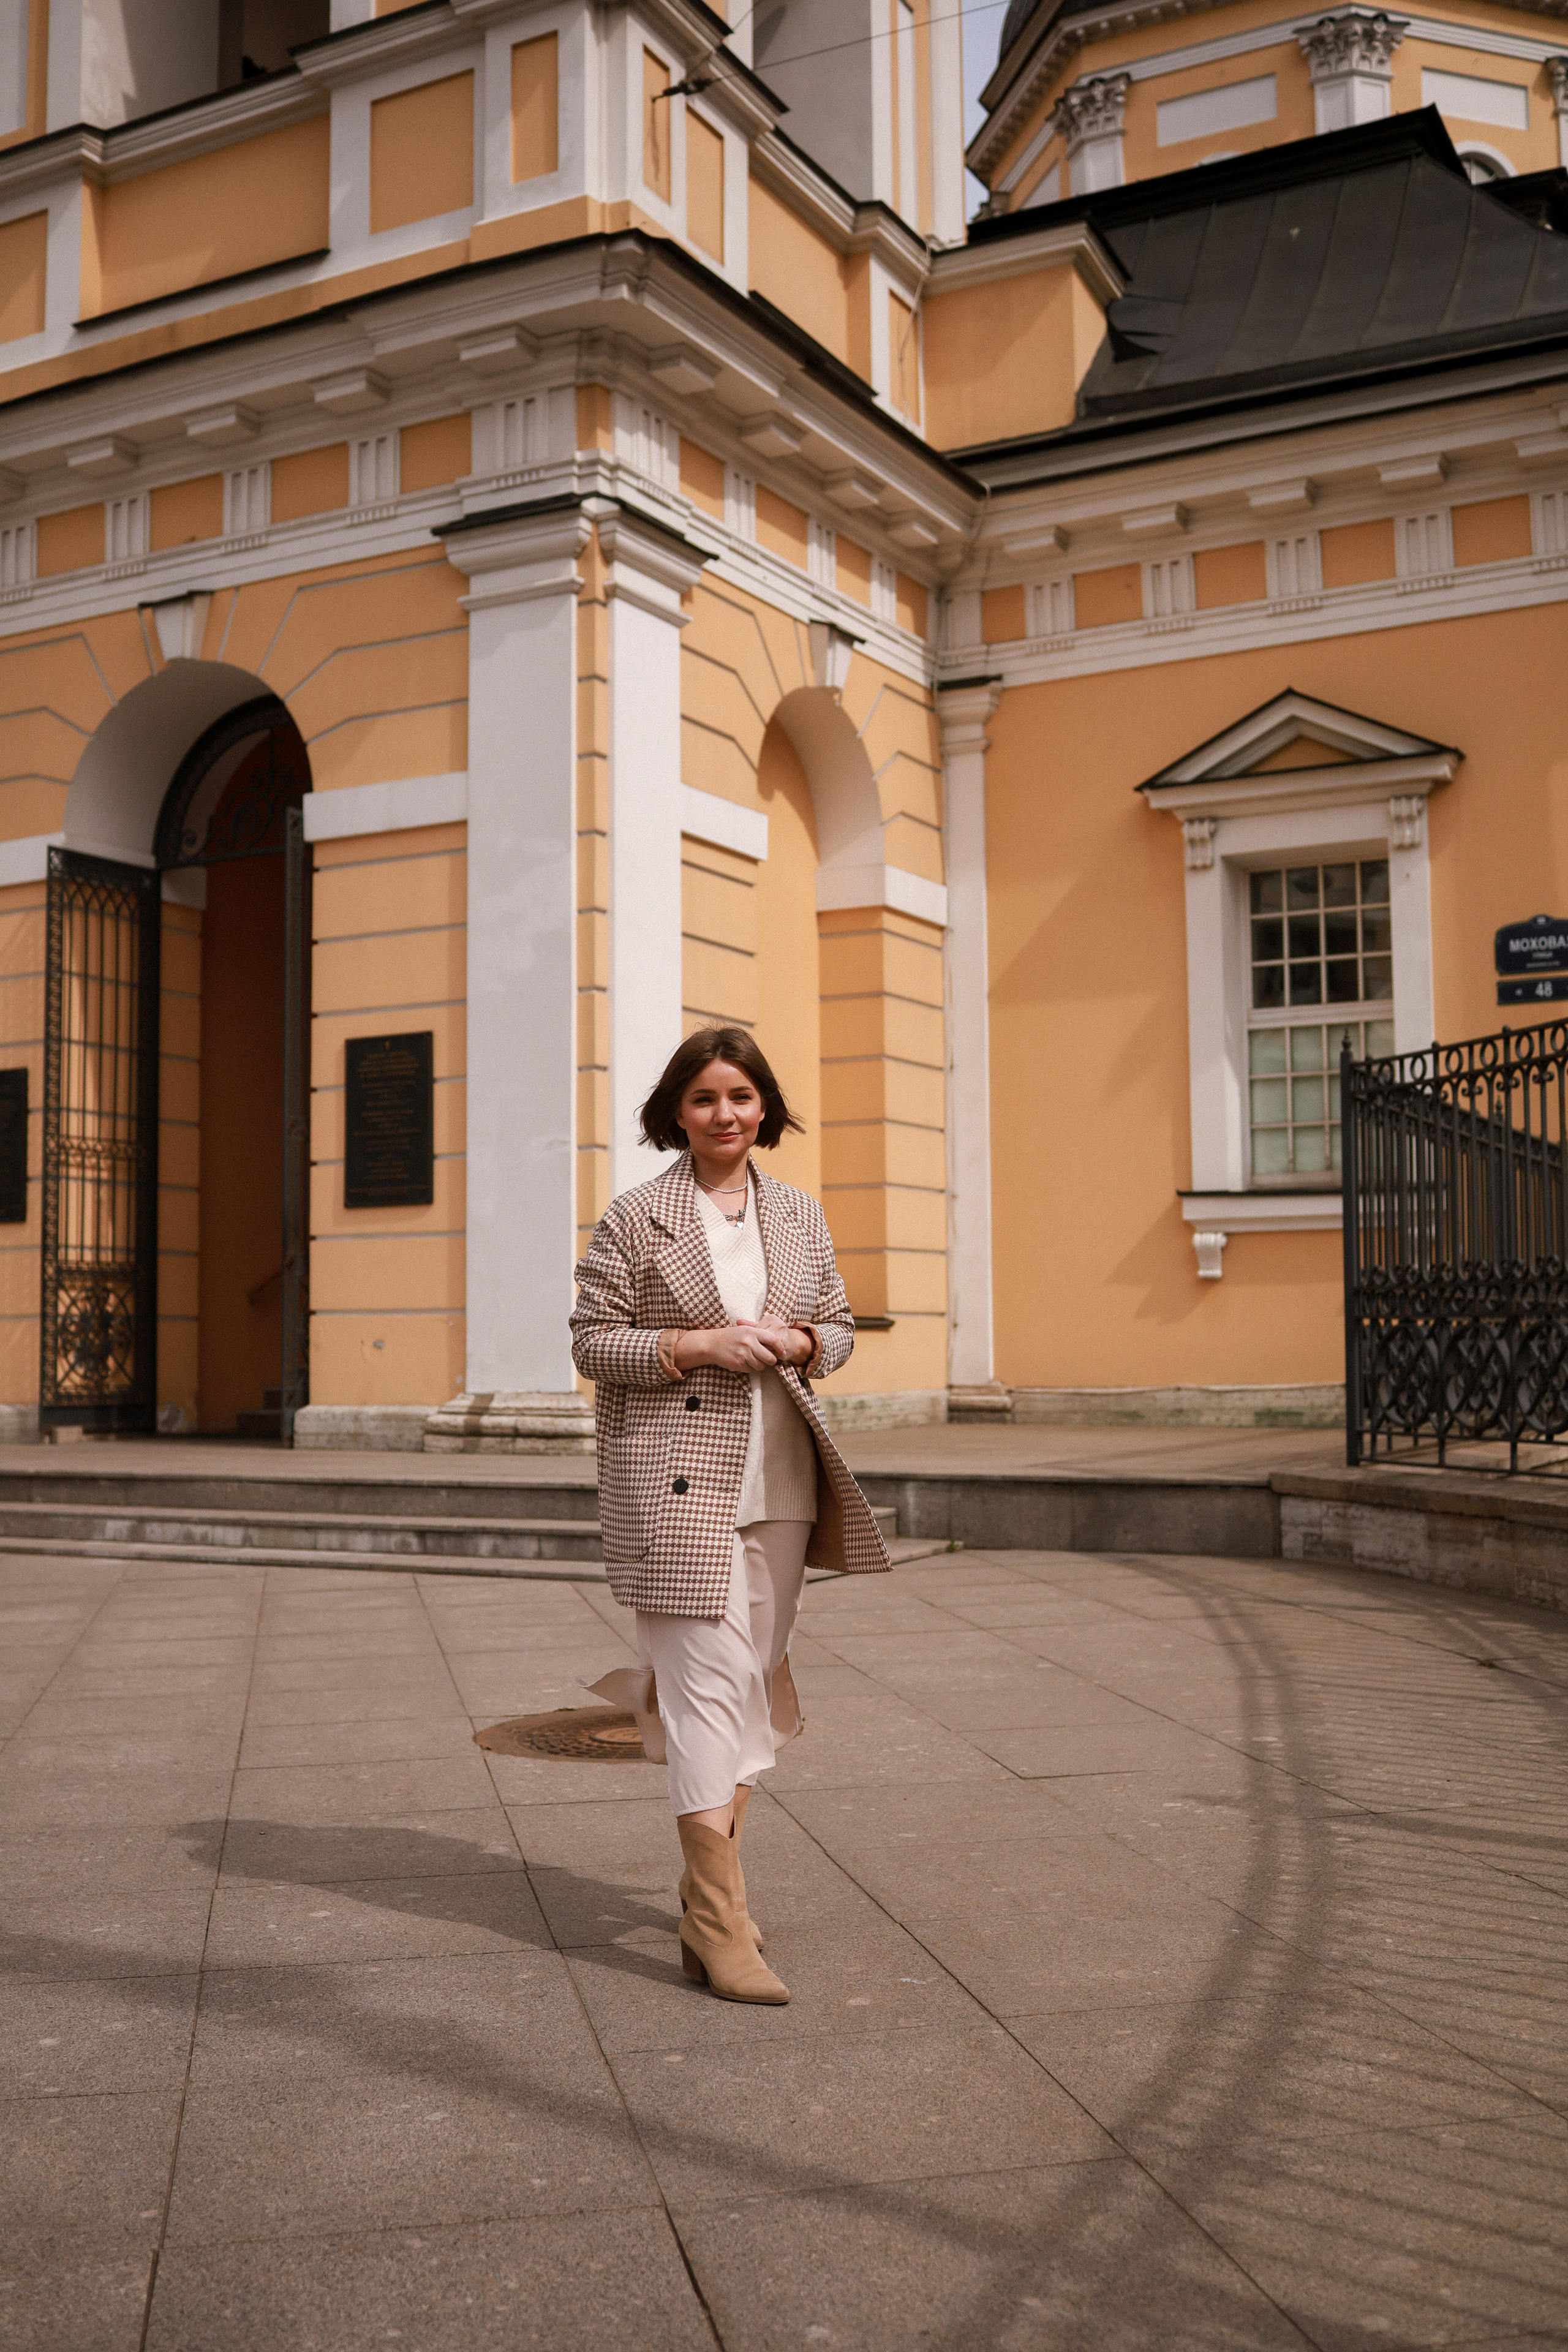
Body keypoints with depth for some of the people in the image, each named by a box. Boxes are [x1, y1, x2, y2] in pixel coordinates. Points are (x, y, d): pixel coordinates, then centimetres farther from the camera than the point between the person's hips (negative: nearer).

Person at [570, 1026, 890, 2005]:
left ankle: (708, 1895, 25)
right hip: (676, 1479, -5)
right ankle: (721, 1930, -5)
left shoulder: (800, 1214, 11)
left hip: (780, 1480, 5)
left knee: (755, 1682, 10)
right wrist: (701, 1345, -15)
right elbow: (593, 1341, -3)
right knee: (711, 1682, -10)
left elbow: (841, 1325, 17)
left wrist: (798, 1344, -6)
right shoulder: (634, 1219, -2)